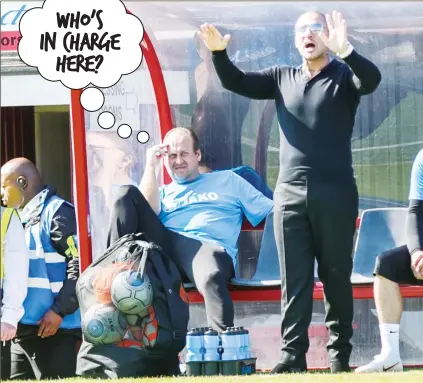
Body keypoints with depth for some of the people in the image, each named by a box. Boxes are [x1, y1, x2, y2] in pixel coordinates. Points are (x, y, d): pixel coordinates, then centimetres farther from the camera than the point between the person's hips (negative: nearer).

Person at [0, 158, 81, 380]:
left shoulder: (57, 212, -7)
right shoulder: (21, 220, 21)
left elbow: (81, 265, -16)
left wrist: (59, 310, -20)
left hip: (53, 329, -9)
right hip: (23, 330, 9)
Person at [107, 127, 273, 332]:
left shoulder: (227, 180, 28)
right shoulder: (163, 193, 33)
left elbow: (271, 213, 19)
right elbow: (146, 214, 8)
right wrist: (151, 166, 14)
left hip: (208, 247, -3)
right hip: (163, 246, 3)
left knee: (212, 277, -43)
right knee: (128, 193, -16)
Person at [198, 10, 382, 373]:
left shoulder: (344, 75, 1)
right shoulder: (282, 78, 12)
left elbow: (372, 79, -20)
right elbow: (236, 82, 8)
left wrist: (344, 49, -38)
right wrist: (219, 53, -11)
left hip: (335, 193, -3)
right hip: (290, 193, 3)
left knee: (336, 275, 2)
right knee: (294, 277, 0)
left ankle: (340, 353, 9)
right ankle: (293, 355, -3)